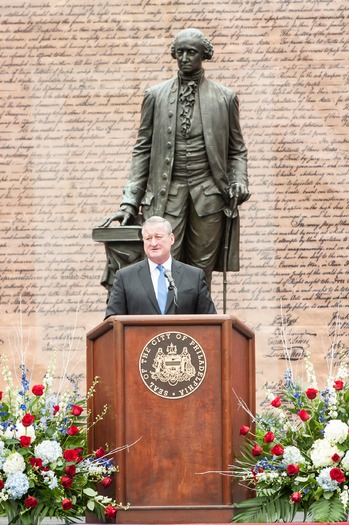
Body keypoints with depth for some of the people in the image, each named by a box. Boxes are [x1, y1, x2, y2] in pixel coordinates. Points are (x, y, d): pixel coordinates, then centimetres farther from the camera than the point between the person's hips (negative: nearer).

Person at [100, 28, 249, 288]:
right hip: (166, 194, 0)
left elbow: (237, 149, 14)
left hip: (208, 194, 0)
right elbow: (143, 149, 8)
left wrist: (239, 181, -6)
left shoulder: (224, 98, 8)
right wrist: (130, 201, 2)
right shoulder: (155, 96, 8)